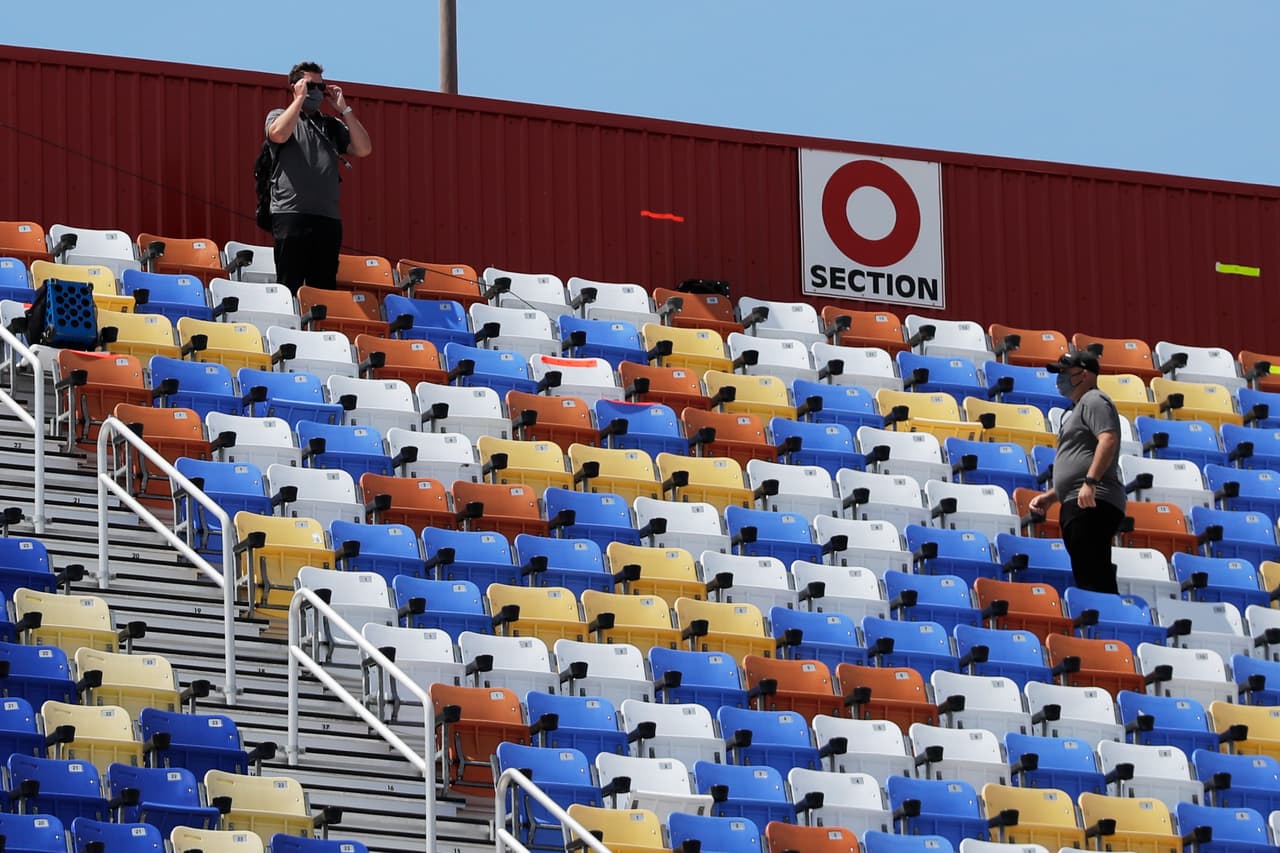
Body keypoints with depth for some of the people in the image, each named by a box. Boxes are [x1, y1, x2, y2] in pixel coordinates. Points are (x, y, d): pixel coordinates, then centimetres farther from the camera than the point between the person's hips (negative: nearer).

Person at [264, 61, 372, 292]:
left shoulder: (332, 126, 21)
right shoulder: (279, 116, 10)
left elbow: (363, 149, 8)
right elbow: (279, 134, -14)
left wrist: (344, 109, 8)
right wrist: (300, 99, -4)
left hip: (328, 218, 4)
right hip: (291, 215, -4)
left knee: (325, 288, 3)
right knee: (289, 287, -8)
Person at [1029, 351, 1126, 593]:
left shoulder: (1093, 400, -2)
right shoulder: (1076, 409, 29)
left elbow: (1108, 440, -19)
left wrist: (1090, 482, -27)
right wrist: (1051, 496, 26)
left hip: (1091, 503, -11)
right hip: (1075, 506, 11)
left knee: (1093, 579, -18)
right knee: (1087, 577, 6)